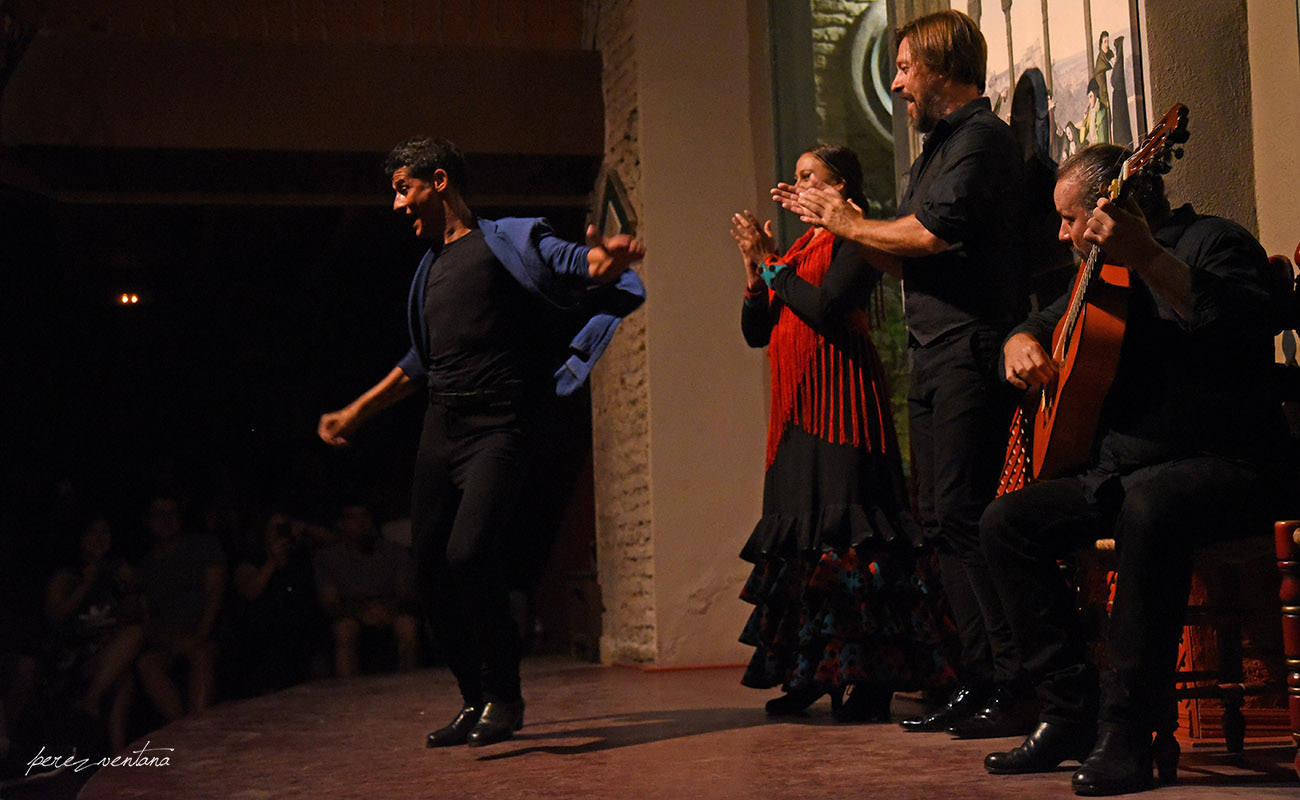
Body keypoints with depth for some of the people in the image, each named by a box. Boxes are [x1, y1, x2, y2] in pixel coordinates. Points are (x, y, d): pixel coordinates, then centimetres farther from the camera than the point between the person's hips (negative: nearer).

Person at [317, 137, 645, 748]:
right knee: (431, 569, 3)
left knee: (469, 554, -22)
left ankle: (504, 697, -5)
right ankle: (476, 702, 16)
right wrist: (356, 412, 35)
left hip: (496, 429, -8)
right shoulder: (431, 267, 21)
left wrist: (609, 258, -37)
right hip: (439, 429, 8)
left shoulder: (506, 241, 0)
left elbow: (578, 265, -13)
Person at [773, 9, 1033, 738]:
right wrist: (834, 218, 17)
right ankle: (981, 680, 13)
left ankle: (1019, 687, -8)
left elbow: (935, 233, -21)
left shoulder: (982, 138, -7)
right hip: (934, 357, 10)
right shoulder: (937, 148, 23)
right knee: (942, 519, 8)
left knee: (964, 514, -13)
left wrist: (852, 225, -5)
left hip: (973, 353, -10)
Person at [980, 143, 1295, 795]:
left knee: (1149, 506, -39)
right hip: (1116, 471, 9)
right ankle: (1071, 713, -6)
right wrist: (1022, 346, 8)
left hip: (1225, 465, -8)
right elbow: (1040, 323, 33)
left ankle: (1128, 734, -32)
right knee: (1005, 521, -6)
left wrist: (1149, 259, -39)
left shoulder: (1210, 241, -7)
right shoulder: (1101, 274, 18)